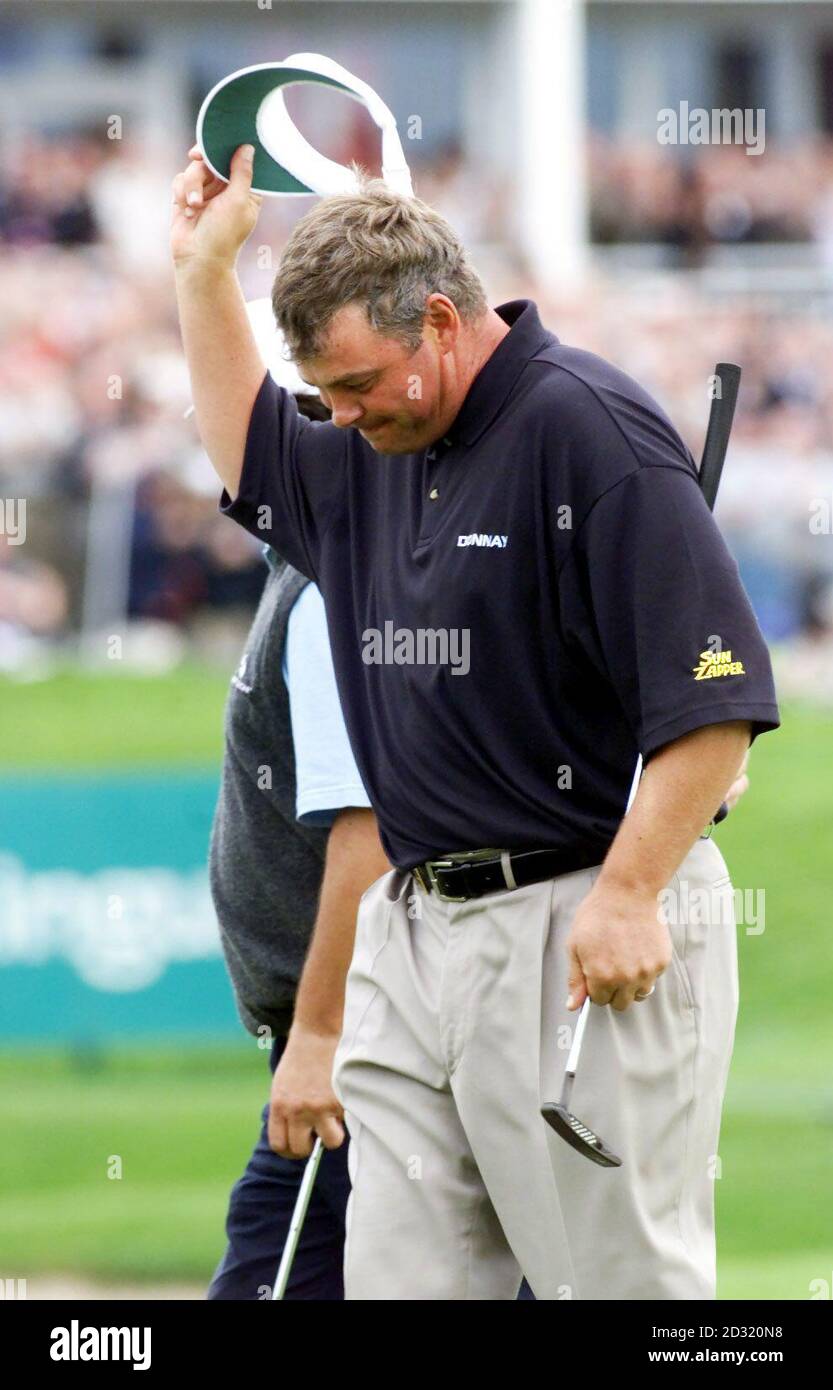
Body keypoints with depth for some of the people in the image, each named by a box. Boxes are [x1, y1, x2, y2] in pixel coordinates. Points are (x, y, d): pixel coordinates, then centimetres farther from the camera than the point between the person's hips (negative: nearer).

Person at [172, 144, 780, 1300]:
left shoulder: (589, 426, -13)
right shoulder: (375, 453, 14)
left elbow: (716, 691, -18)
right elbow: (251, 458, 39)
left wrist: (629, 897, -22)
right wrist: (204, 270, 29)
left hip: (581, 933, -8)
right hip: (415, 931, 8)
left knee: (623, 1278, -6)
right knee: (398, 1282, 4)